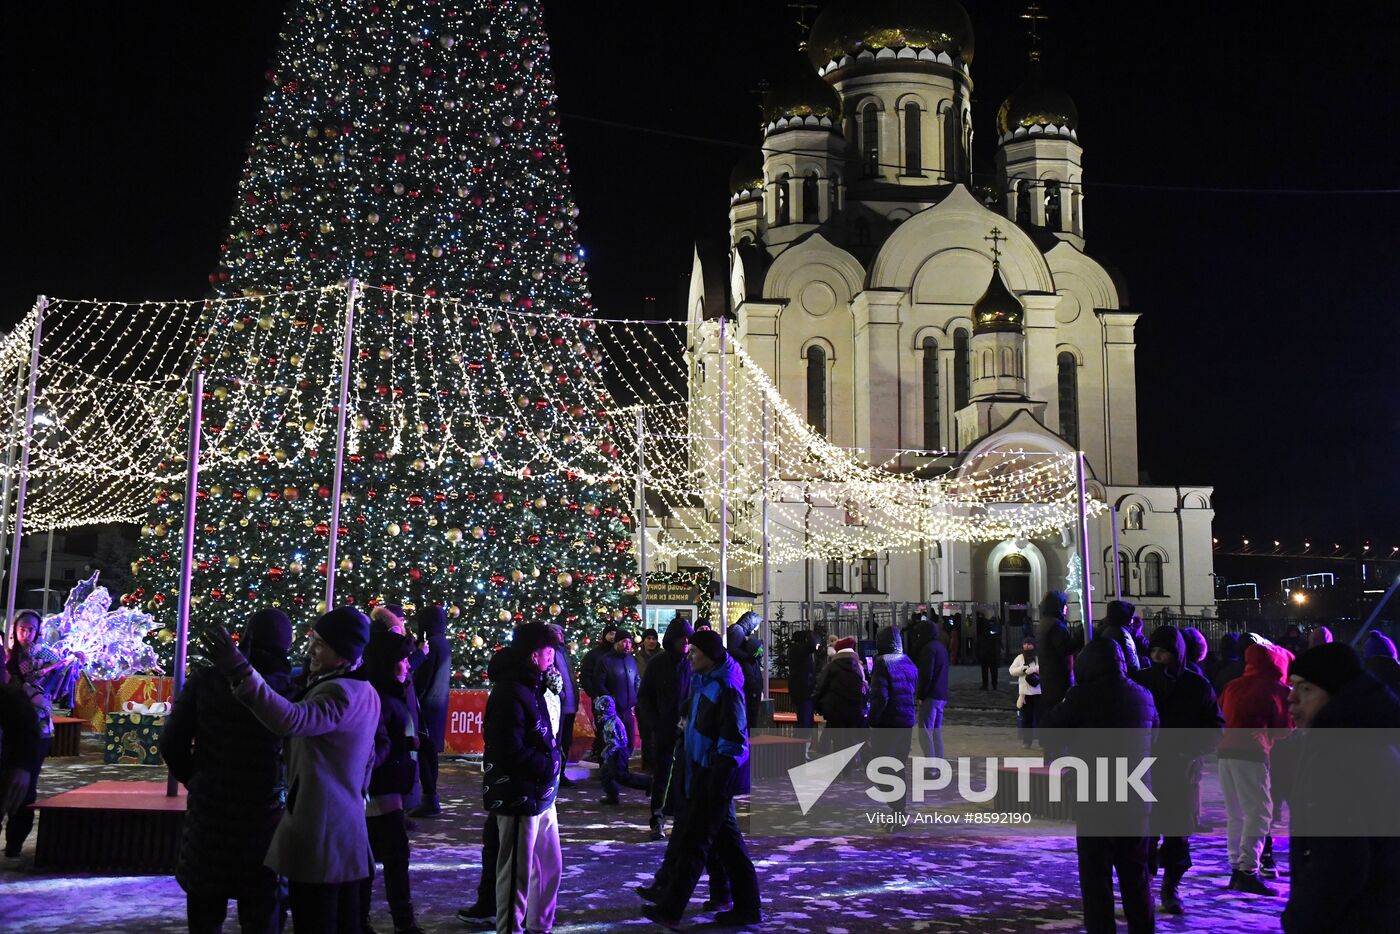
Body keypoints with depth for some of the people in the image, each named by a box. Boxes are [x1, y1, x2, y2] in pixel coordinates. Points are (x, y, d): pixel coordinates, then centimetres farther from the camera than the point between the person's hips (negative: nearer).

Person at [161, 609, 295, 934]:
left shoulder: (205, 679, -8)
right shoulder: (291, 688, -12)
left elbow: (172, 743, -5)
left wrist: (194, 781, 12)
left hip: (208, 811, 1)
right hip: (264, 818, -1)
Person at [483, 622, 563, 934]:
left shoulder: (530, 687, 14)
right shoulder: (510, 693, -18)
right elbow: (512, 752, -23)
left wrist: (552, 756, 1)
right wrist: (550, 765, -13)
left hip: (542, 795, 10)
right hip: (521, 798, -10)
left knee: (550, 867, 18)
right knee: (517, 874, 2)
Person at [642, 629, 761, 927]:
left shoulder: (725, 689, -21)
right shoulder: (705, 681, 8)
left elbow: (733, 740, -22)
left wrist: (717, 784, -21)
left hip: (714, 776, -10)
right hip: (704, 772, 10)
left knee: (693, 843, 0)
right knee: (727, 840, 15)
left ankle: (670, 909, 10)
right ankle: (747, 906, 23)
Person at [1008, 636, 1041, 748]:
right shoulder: (1019, 658, 11)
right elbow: (1012, 671, 3)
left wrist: (1035, 668, -21)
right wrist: (1024, 669, -11)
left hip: (1038, 692, -3)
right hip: (1024, 692, 3)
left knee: (1040, 717, -1)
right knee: (1026, 718, 7)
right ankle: (1026, 740, 15)